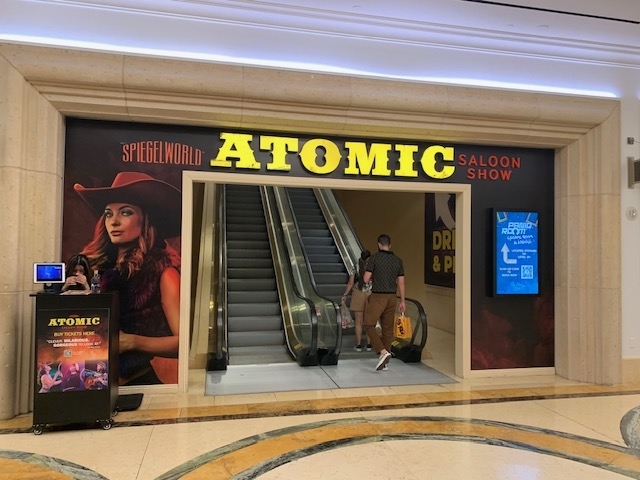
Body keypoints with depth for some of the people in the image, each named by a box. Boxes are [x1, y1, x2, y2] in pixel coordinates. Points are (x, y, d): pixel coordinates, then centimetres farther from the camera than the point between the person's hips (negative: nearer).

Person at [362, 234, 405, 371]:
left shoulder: (374, 258, -8)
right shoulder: (398, 260, 6)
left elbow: (366, 279, -10)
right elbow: (401, 283, 6)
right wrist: (402, 301, 12)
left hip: (378, 296, -5)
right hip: (392, 297, 5)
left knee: (369, 325, 1)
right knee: (387, 328, 10)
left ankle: (383, 352, -14)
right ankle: (384, 362, 15)